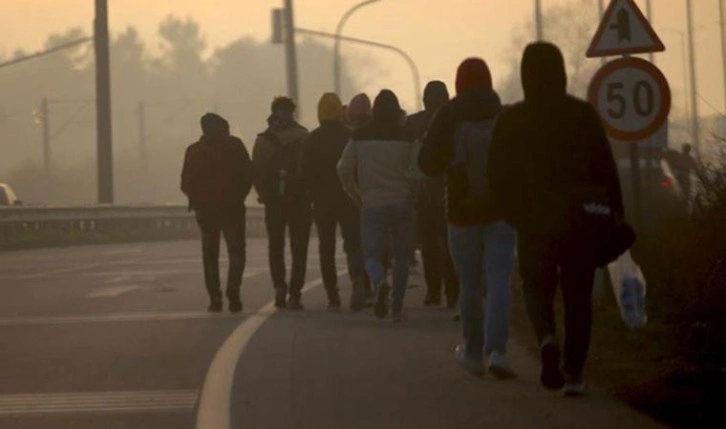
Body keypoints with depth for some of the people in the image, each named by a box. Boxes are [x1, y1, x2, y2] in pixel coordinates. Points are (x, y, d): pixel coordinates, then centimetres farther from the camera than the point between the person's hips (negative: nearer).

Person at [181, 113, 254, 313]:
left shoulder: (194, 151, 3)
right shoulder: (234, 146, -1)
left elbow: (186, 184, -1)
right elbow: (248, 174, -5)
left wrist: (197, 200, 13)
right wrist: (239, 195, 6)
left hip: (205, 209, 2)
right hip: (232, 207, -2)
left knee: (210, 255, 10)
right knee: (236, 251, 4)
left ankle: (215, 298, 2)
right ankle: (233, 290, -18)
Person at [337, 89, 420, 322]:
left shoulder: (360, 136, 0)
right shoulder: (407, 137, -4)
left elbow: (344, 170, -2)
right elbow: (415, 173, -9)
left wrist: (356, 195, 11)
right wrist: (408, 191, 10)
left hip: (372, 204, 0)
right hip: (402, 204, 0)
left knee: (372, 254, 4)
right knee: (401, 256, 13)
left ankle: (380, 283, -29)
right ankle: (397, 307, 12)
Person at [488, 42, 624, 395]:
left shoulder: (511, 120, -3)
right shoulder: (583, 114, -3)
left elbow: (498, 175, 1)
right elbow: (605, 168, -4)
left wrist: (516, 215, 14)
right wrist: (614, 216, 3)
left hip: (536, 221, 0)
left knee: (537, 286, 14)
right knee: (578, 295, 10)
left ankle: (547, 339, -17)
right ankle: (574, 374, 6)